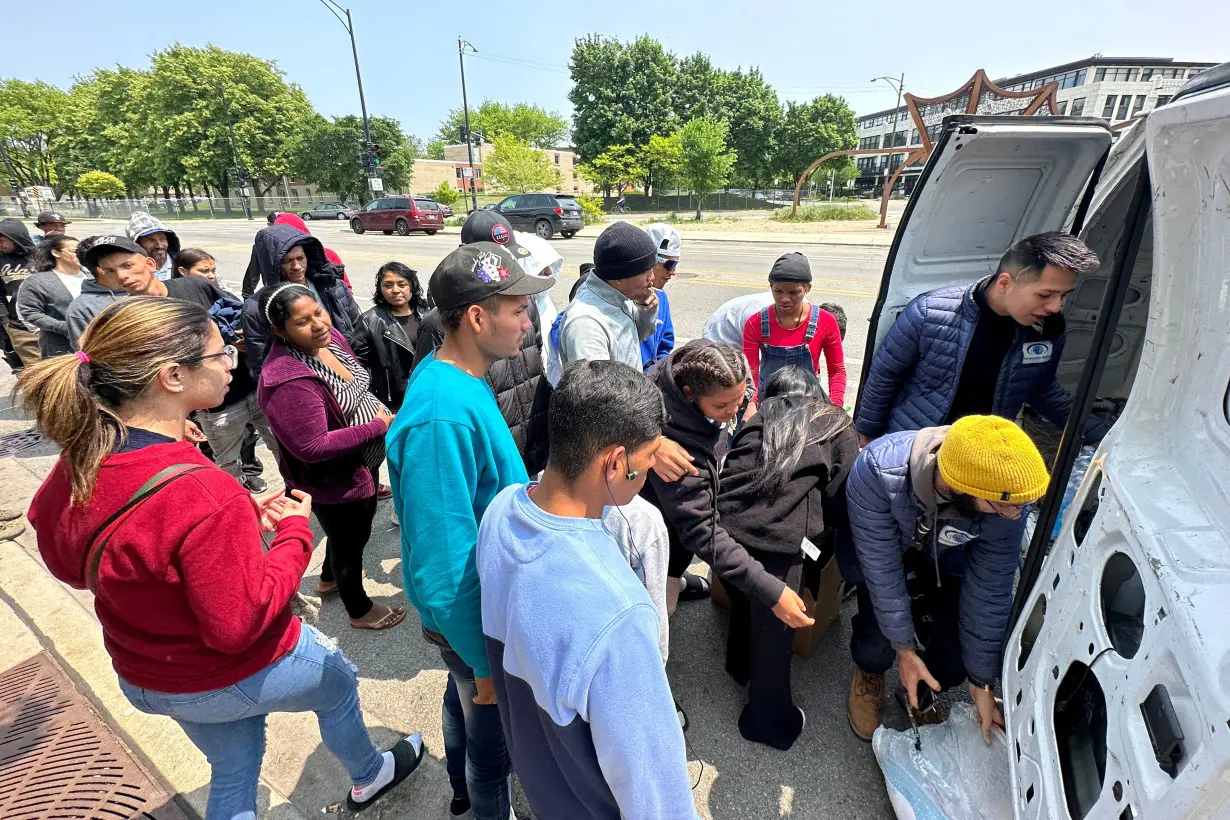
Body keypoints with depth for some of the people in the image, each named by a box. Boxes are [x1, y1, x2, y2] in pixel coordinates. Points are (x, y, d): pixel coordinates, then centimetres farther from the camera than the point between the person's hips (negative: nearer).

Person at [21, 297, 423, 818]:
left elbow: (67, 562, 5)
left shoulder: (78, 462, -13)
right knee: (339, 682, 26)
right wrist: (294, 532, -19)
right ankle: (368, 778, 54)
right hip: (237, 677, -6)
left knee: (232, 774, 29)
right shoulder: (205, 496, -39)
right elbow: (241, 623, -31)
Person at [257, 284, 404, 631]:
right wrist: (378, 427, -28)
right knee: (351, 540, 16)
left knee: (358, 524, 32)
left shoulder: (330, 336, -8)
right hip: (335, 481, -8)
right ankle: (359, 610, 45)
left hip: (363, 463, 9)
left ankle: (330, 578, 62)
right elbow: (313, 447, -33)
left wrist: (379, 410, -6)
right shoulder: (288, 381, -34)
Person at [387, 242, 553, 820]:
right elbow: (446, 562, -31)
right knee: (493, 736, 18)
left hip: (478, 598, 9)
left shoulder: (456, 376, -5)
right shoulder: (444, 415, -36)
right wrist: (486, 660, -20)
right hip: (473, 617, -9)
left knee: (466, 695, 32)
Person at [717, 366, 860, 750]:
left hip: (727, 523, 4)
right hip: (781, 539, -3)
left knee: (744, 602, 30)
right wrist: (821, 530, 29)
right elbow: (840, 496, 11)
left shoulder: (760, 419, 21)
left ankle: (740, 666, 55)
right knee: (774, 631, 15)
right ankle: (770, 723, 36)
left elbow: (731, 467, 15)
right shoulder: (838, 427, 15)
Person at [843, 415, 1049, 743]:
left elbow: (989, 592, -18)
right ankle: (869, 675, 15)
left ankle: (921, 693, 28)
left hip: (945, 561, 2)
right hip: (880, 546, -2)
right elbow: (881, 566, -29)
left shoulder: (1008, 500, -31)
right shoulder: (879, 469, -42)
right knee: (879, 632, -24)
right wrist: (904, 649, -22)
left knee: (954, 661, -11)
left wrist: (982, 682, -8)